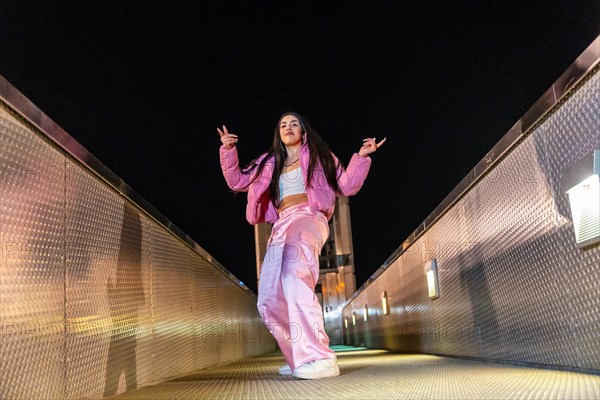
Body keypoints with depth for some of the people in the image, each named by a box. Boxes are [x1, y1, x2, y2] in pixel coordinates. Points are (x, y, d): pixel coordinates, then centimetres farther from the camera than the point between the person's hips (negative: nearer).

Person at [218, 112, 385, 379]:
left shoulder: (318, 155, 18)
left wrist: (361, 157, 1)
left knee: (295, 271, -38)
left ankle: (318, 358, -47)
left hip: (309, 218, -6)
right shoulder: (269, 164, 26)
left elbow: (346, 186, 12)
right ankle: (298, 359, 16)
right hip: (281, 228, 6)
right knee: (270, 302, -1)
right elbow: (237, 182, 23)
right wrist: (228, 150, 11)